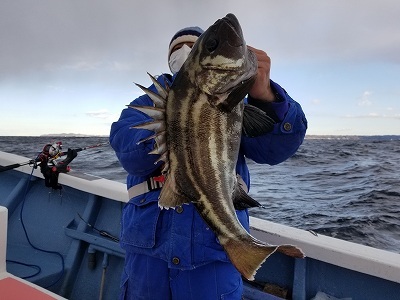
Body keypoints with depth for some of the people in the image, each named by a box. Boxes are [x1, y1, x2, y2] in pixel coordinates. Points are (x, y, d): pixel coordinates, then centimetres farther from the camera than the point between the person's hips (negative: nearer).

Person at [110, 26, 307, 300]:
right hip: (147, 247, 2)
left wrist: (264, 94, -32)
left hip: (214, 249, -1)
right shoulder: (147, 104, 9)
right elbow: (129, 152, -12)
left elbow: (277, 147, -13)